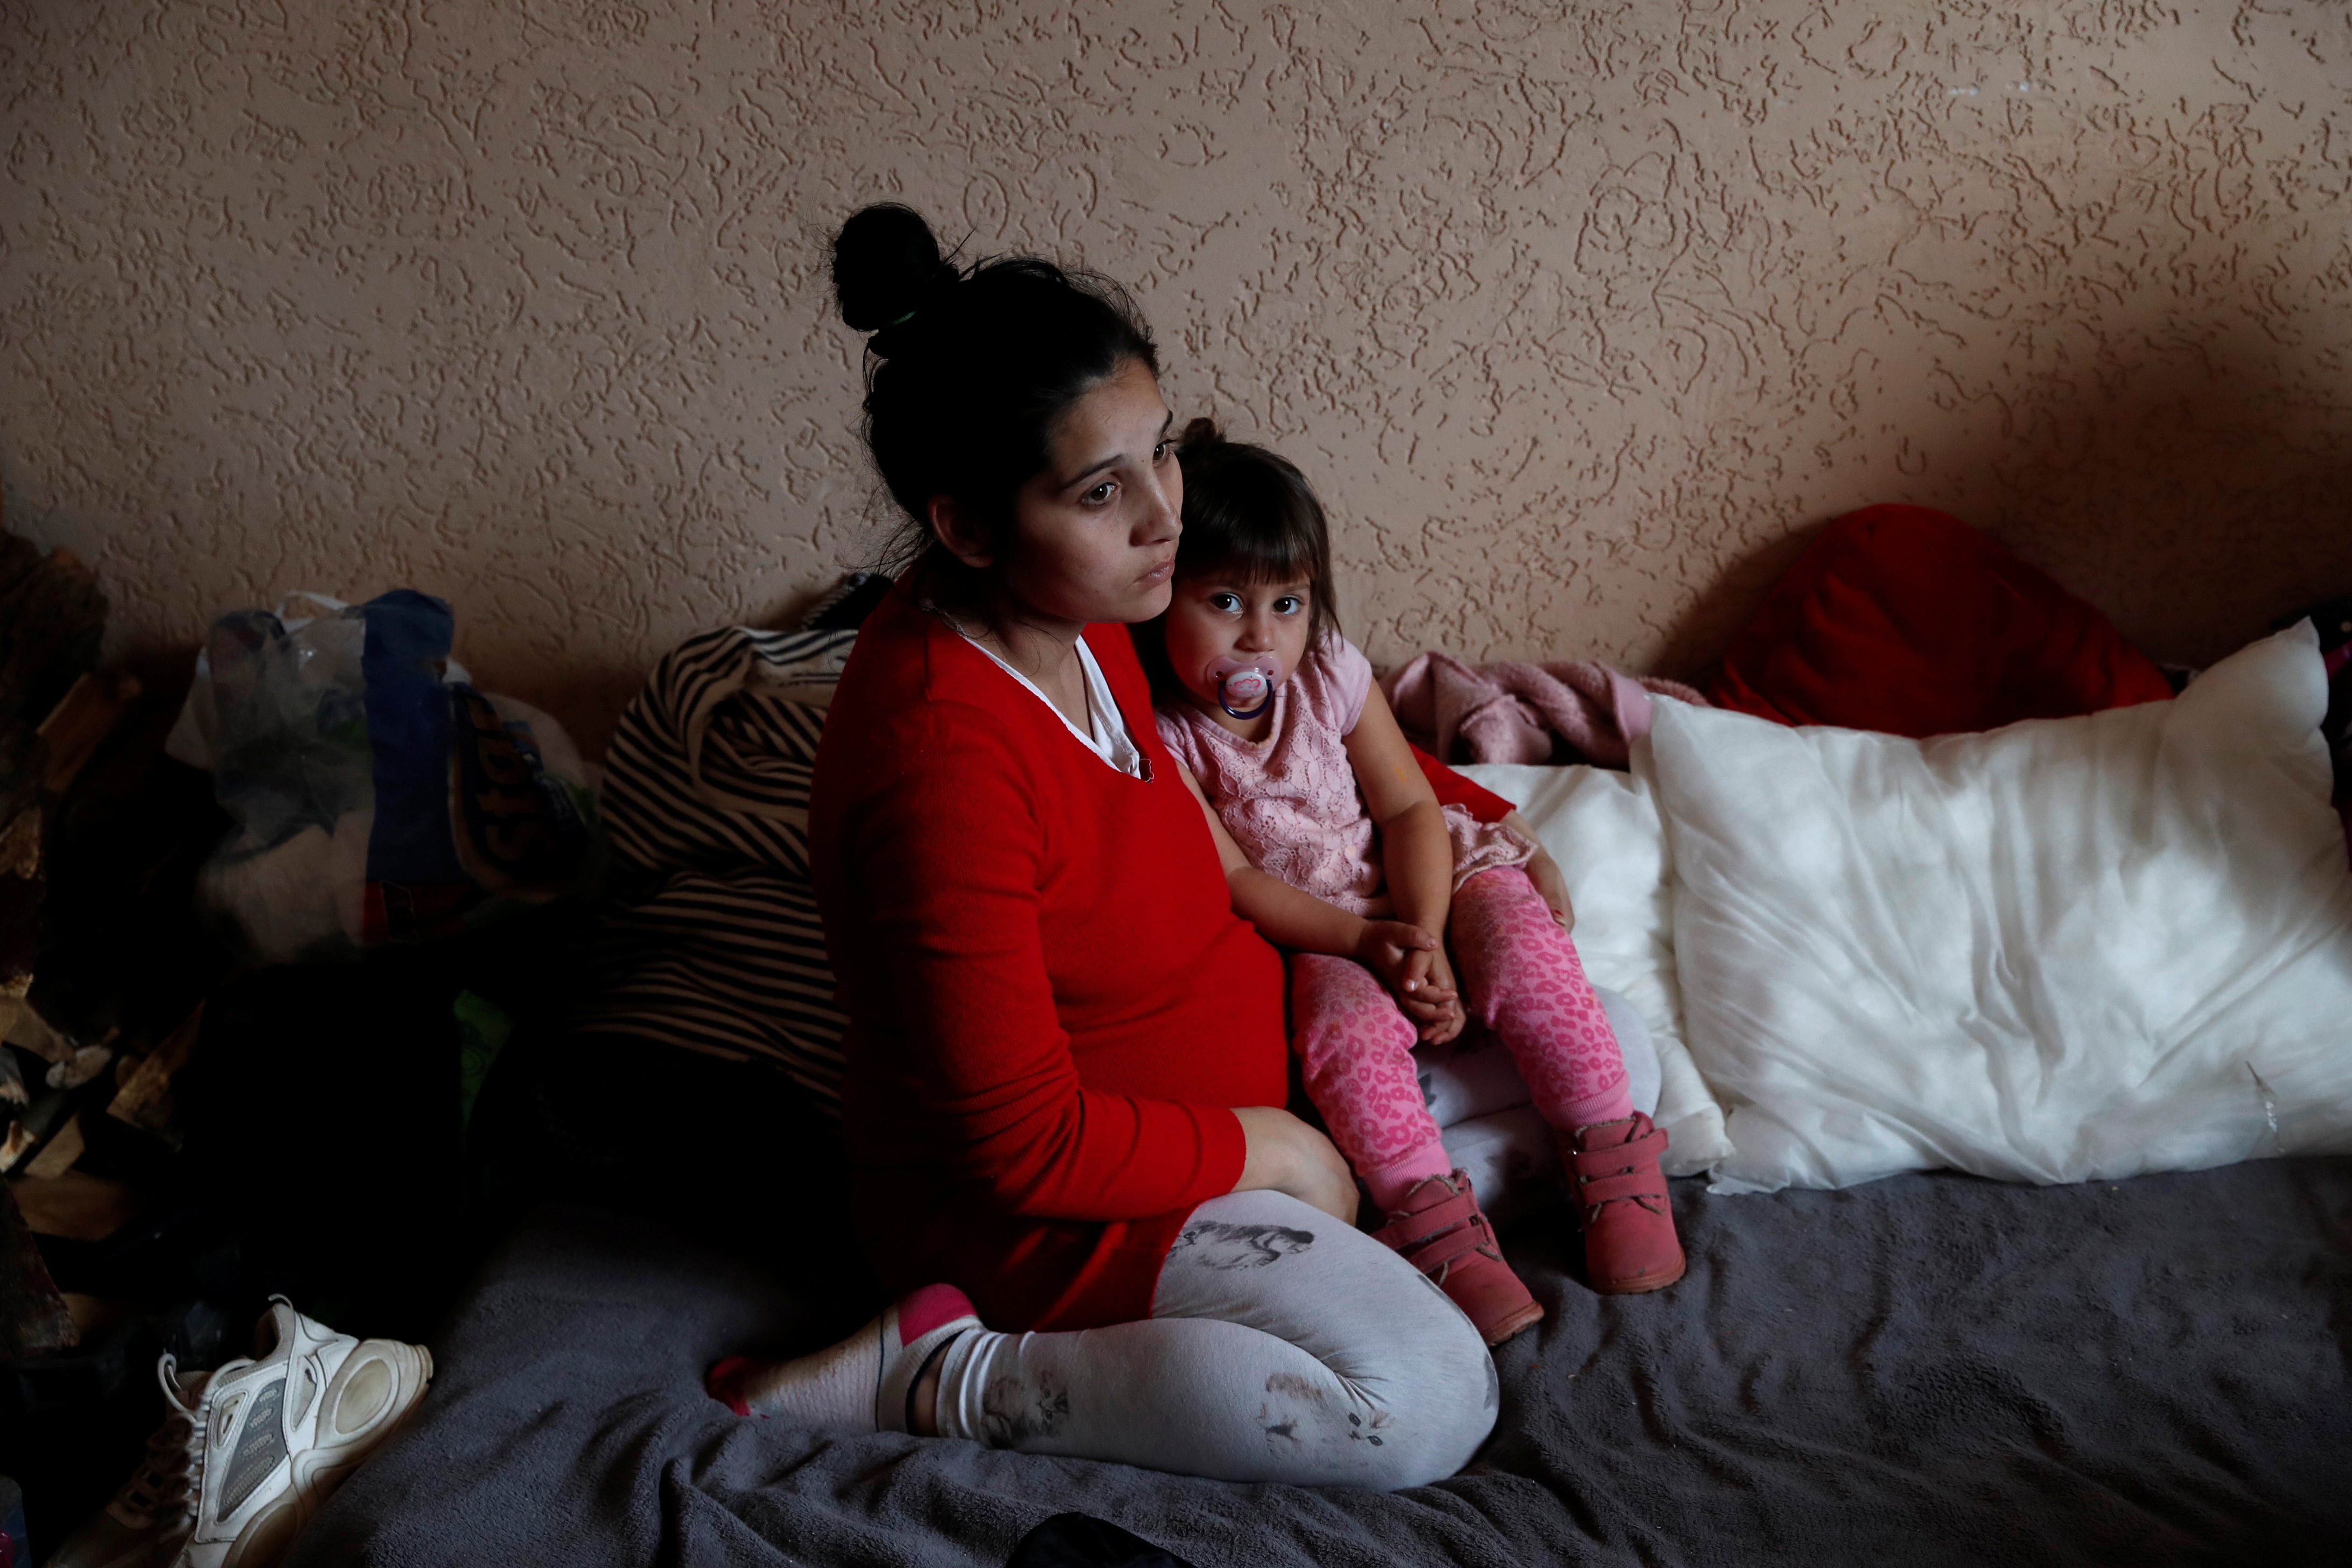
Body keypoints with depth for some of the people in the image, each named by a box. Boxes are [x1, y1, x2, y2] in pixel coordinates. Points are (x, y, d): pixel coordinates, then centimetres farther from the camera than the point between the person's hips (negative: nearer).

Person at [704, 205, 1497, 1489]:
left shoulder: (1066, 608, -6)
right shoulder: (945, 762, -34)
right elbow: (1026, 1152, -27)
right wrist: (1254, 1146, -13)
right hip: (1031, 1206, -9)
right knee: (1428, 1408, -19)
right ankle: (952, 1378, -9)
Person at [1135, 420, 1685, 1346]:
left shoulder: (1332, 675, -6)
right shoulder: (1159, 734, -15)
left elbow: (1408, 810, -6)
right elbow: (1231, 879, -16)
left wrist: (1425, 938, -22)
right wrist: (1369, 943, -27)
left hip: (1412, 885, 3)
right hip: (1302, 931, -2)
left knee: (1519, 946, -22)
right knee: (1347, 1019, -32)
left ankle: (1612, 1155, -9)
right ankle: (1434, 1219, -24)